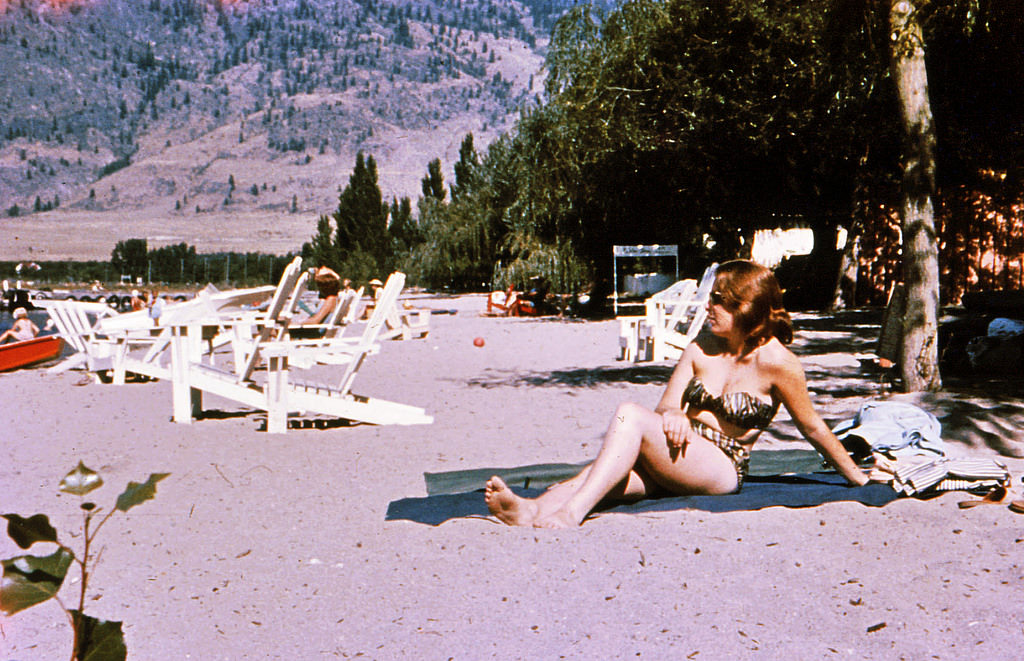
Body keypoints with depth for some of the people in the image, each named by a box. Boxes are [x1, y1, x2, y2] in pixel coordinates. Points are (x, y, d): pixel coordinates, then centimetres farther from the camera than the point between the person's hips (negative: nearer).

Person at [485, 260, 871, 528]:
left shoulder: (776, 362, -6)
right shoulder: (702, 349, 11)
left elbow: (812, 427, 3)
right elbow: (666, 408, 9)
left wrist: (856, 476, 11)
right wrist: (672, 416, -16)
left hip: (721, 471, -5)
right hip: (678, 458, 5)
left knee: (630, 415, -30)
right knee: (615, 468, -30)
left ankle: (569, 514, -46)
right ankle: (532, 509, -53)